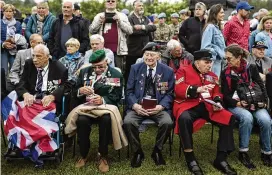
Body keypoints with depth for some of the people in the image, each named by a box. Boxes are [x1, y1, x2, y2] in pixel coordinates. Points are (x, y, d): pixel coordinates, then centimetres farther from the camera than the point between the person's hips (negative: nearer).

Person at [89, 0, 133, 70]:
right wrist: (99, 22, -7)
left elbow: (130, 30, 2)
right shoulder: (99, 16, 14)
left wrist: (120, 21, -8)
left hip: (118, 51, -1)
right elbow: (91, 30, 8)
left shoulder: (122, 16, 12)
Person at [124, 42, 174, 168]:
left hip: (158, 107, 0)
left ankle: (157, 151, -2)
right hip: (138, 106, 1)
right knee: (128, 122, -29)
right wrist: (135, 105, -15)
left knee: (167, 123, -31)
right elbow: (129, 91, 5)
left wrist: (160, 106, -16)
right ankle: (137, 152, -4)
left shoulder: (168, 71, 5)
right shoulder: (135, 68, 8)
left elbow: (169, 93, 3)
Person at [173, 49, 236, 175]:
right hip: (188, 105, -5)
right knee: (184, 118, -39)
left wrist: (217, 102, -7)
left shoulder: (212, 76, 21)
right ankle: (190, 159, -24)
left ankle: (221, 159, -11)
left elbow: (216, 93, 18)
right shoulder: (184, 71, 5)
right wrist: (198, 89, -22)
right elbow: (179, 90, -8)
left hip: (207, 106, 5)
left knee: (229, 118, -17)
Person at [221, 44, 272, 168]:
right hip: (235, 105, -2)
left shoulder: (252, 68, 5)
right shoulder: (226, 73, 3)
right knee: (247, 117, -35)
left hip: (255, 103, 2)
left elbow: (261, 87, 6)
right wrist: (238, 104, -17)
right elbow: (225, 96, -1)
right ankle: (243, 153, -21)